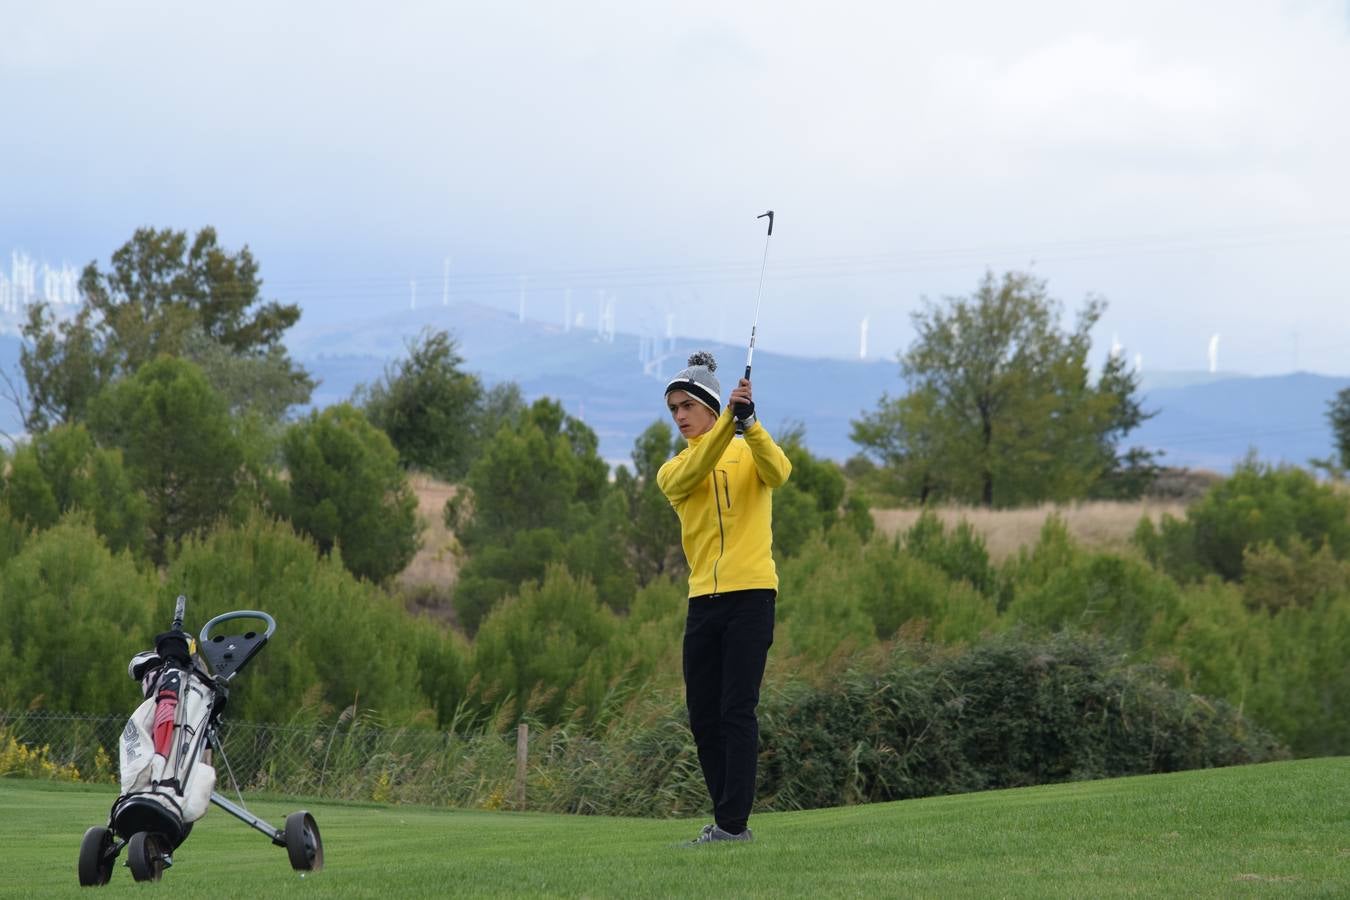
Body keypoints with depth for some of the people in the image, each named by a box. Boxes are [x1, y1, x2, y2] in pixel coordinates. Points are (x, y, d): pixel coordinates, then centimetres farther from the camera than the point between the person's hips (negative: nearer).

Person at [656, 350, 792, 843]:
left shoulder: (749, 452, 3)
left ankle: (734, 823, -11)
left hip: (750, 594, -5)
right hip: (703, 600, 5)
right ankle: (727, 818, 15)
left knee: (737, 711, -10)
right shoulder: (671, 473, 12)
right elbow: (692, 474, -13)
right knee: (703, 718, 6)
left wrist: (748, 423, -36)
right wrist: (727, 422, -28)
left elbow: (778, 471, -20)